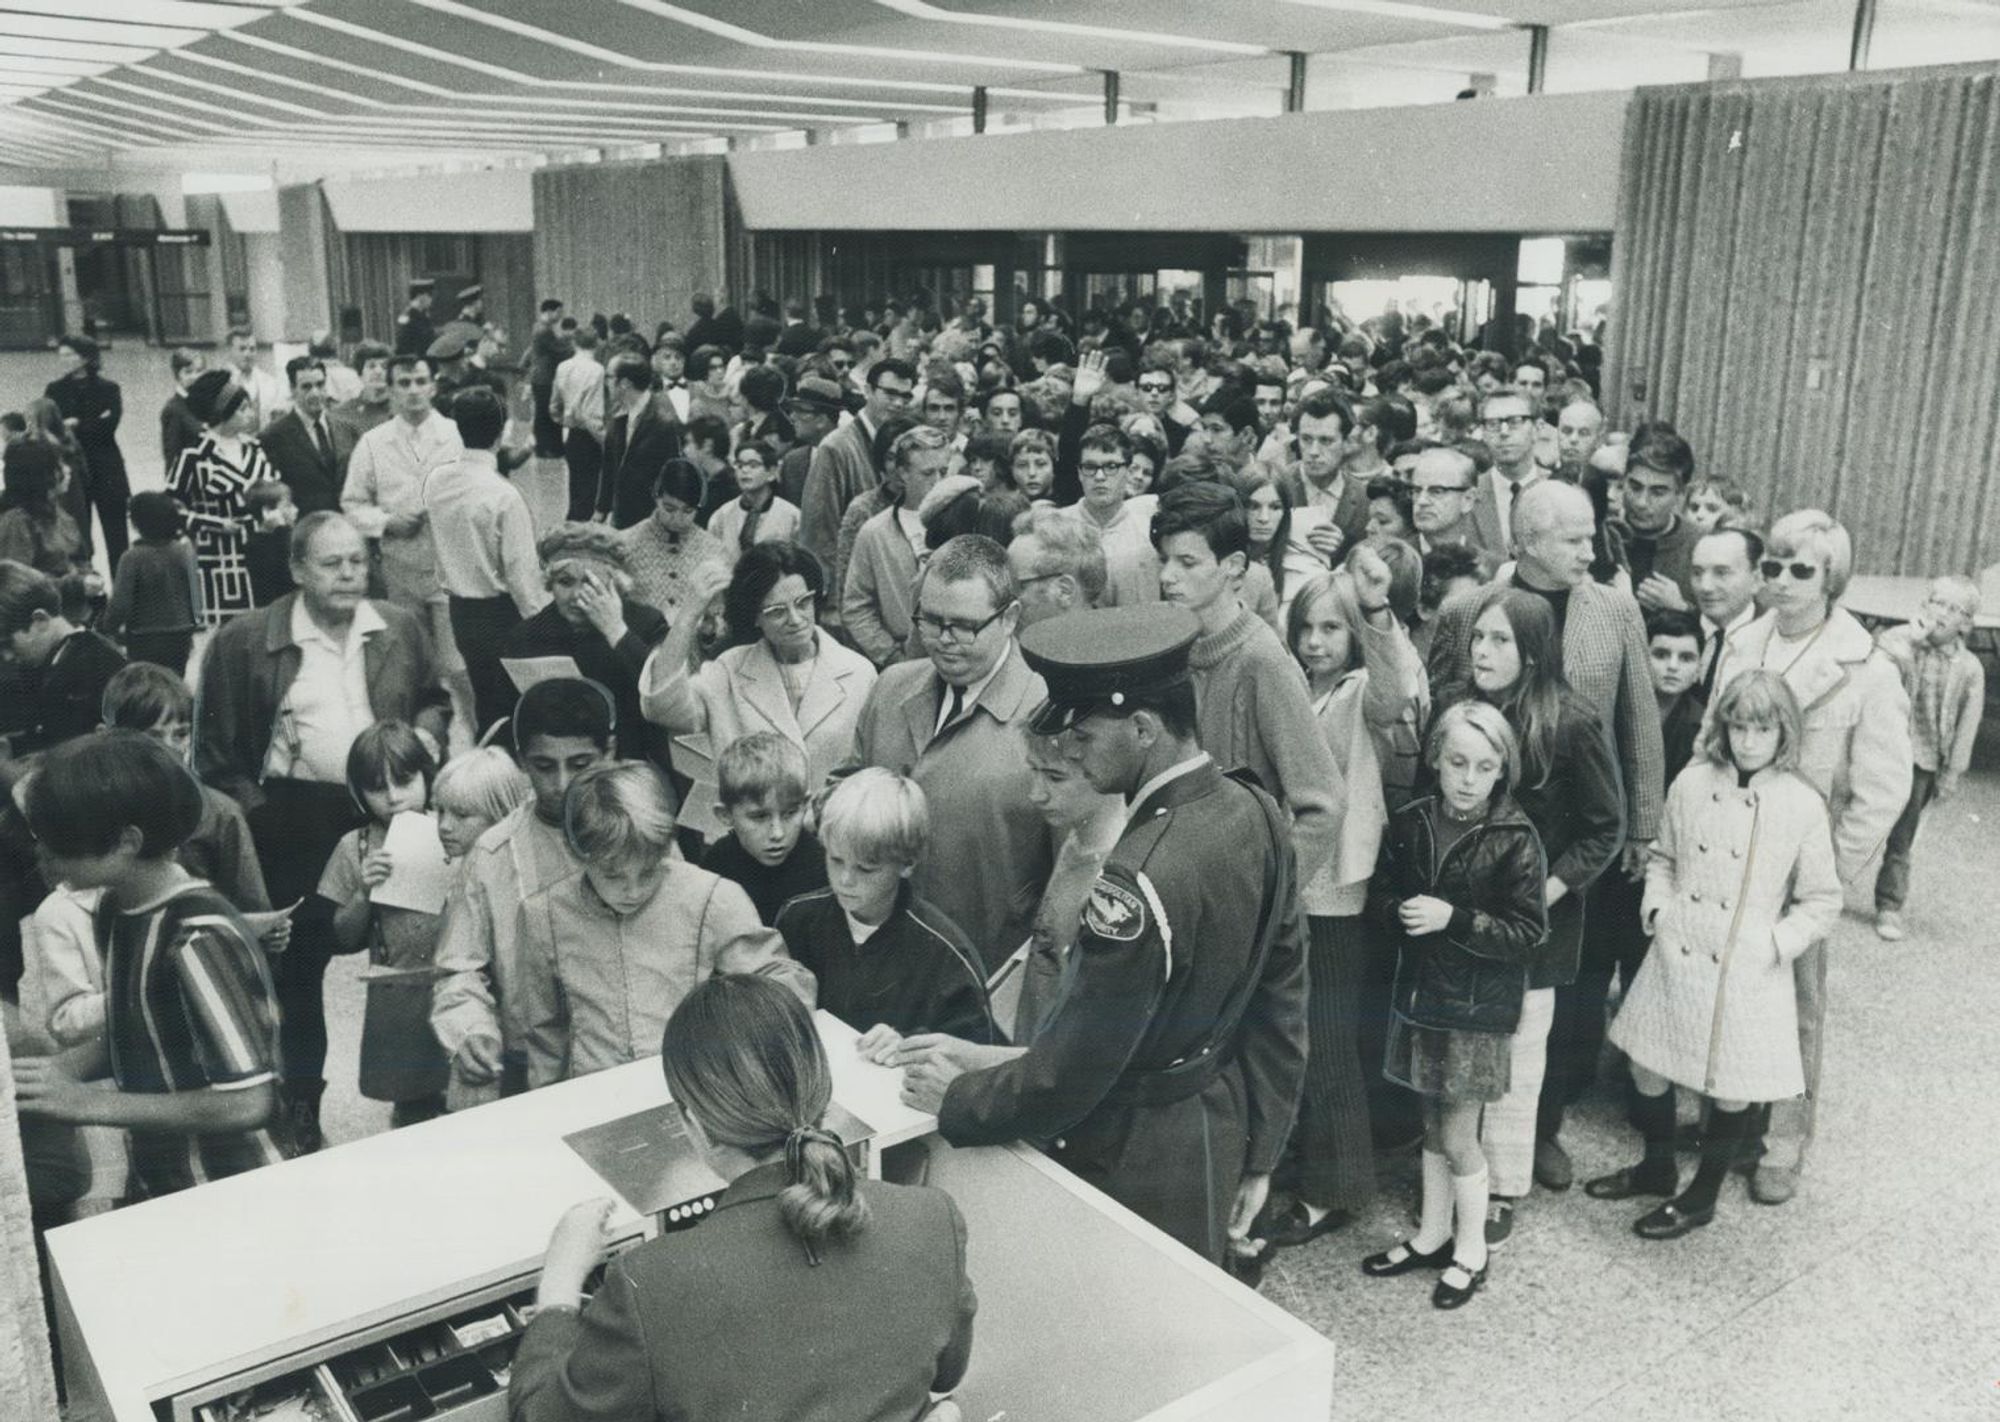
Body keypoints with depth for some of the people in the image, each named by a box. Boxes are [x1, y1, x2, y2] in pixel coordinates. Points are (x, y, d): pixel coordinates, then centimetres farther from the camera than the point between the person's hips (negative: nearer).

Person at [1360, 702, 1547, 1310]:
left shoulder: (1516, 839, -13)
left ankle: (1471, 1253, 24)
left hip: (1478, 1006, -4)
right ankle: (1433, 1235, 35)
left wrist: (1454, 919, -25)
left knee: (1457, 1136, 4)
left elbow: (1527, 932, -14)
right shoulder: (1410, 823, -1)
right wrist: (1403, 912, -17)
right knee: (1432, 1124, 18)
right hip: (1420, 992, 4)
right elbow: (1379, 896, 5)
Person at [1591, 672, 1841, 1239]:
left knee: (1732, 1088, 8)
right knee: (1646, 1065, 13)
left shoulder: (1803, 805, -8)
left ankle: (1703, 1195, 29)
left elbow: (1822, 902, -2)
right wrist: (1659, 910, -1)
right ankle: (1657, 1166, 38)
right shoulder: (1693, 782, 0)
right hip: (1677, 957, 3)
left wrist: (1773, 943, -12)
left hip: (1748, 973, -3)